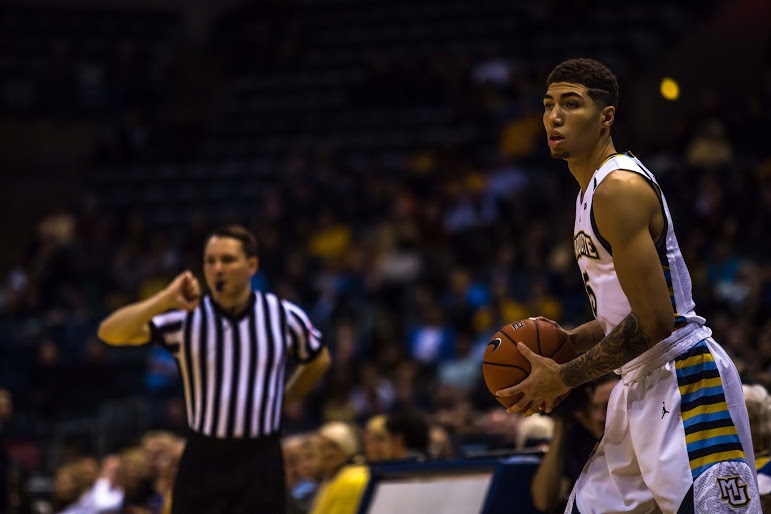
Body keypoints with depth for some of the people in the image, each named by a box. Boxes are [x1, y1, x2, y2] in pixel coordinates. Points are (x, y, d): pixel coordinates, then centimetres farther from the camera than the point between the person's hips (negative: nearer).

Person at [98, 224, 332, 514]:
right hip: (204, 463, -1)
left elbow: (318, 360, 21)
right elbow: (110, 333, -16)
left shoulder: (284, 316, 0)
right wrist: (165, 300, -27)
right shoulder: (184, 319, -4)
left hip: (261, 465, 1)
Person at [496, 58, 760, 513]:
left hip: (684, 378, -11)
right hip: (643, 388, 11)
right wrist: (566, 340, 10)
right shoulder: (593, 189, 16)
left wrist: (565, 377, -15)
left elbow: (655, 320, -22)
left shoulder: (619, 187, -16)